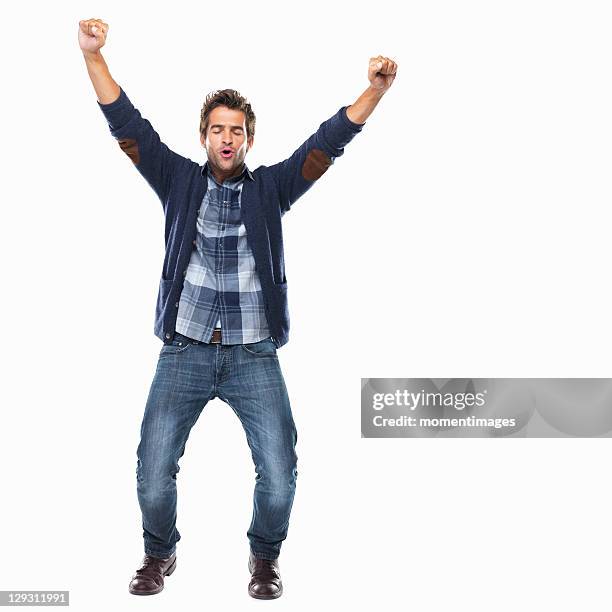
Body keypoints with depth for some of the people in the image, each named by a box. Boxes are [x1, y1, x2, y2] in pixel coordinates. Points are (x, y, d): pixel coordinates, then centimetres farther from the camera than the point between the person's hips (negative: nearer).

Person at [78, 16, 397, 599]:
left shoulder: (270, 187, 8)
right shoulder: (180, 181, 9)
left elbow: (328, 141, 1)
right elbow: (128, 126, 2)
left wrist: (375, 89, -11)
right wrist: (93, 56, -8)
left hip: (254, 356, 0)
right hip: (184, 353, 0)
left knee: (280, 477, -8)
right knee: (153, 477, -3)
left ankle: (265, 556, 23)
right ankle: (159, 553, 28)